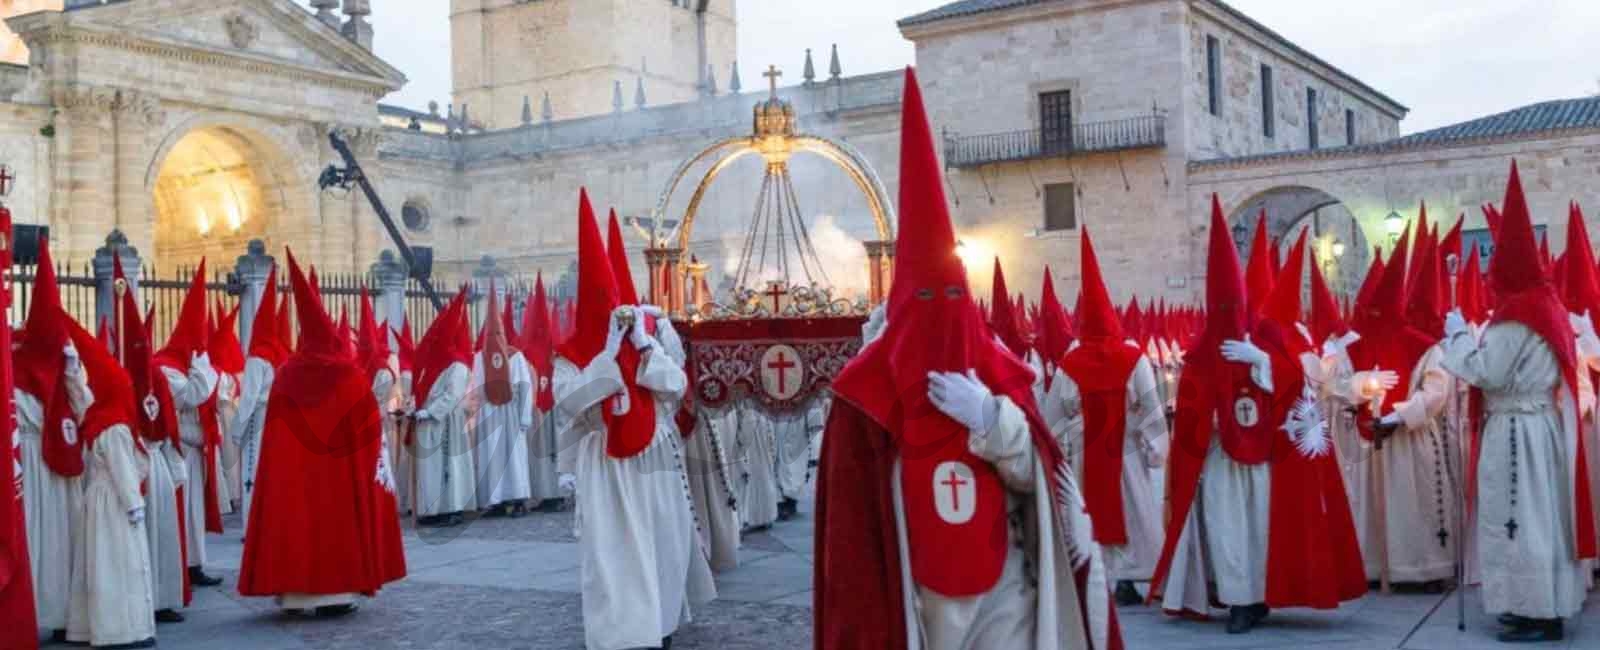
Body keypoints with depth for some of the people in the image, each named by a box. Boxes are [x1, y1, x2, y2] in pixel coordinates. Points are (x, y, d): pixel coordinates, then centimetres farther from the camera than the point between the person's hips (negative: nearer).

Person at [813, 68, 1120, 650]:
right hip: (910, 594, -2)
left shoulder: (998, 370, 4)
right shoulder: (871, 387, -6)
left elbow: (1035, 475, 2)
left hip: (1003, 585, 2)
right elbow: (854, 513, -5)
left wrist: (992, 418, -16)